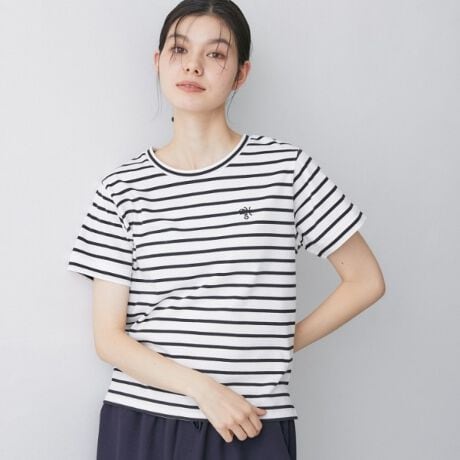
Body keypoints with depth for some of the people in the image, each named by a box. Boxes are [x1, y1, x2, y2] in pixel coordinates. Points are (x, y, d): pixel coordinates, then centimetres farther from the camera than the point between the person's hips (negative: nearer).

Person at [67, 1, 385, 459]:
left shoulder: (285, 167, -3)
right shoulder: (122, 187, 0)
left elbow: (366, 280, 4)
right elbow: (108, 336, -2)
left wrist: (280, 345, 1)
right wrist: (202, 387, -15)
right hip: (140, 421, 1)